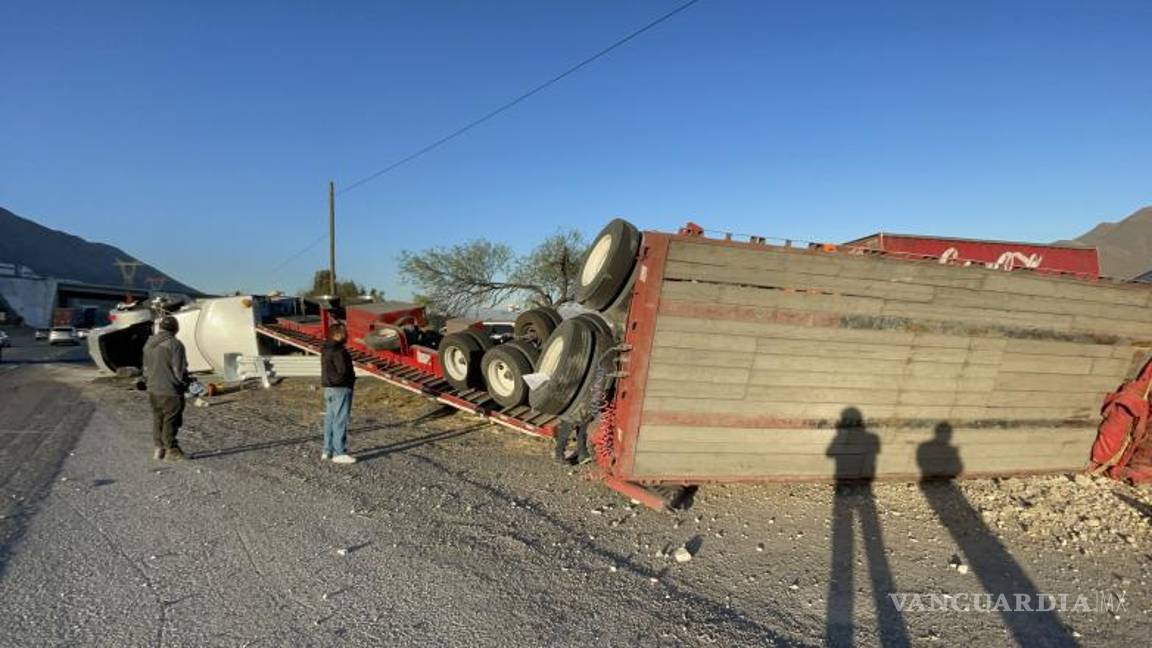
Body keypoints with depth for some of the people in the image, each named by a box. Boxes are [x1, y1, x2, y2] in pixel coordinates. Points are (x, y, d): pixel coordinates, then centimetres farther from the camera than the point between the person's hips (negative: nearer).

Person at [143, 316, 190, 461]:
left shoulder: (149, 344, 9)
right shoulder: (174, 344, -17)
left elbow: (146, 367, 16)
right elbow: (179, 370, -16)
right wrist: (185, 383, -1)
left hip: (153, 390, 8)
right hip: (170, 391, -7)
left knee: (158, 419, 16)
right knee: (170, 420, 1)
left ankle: (159, 448, 23)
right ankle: (171, 450, 7)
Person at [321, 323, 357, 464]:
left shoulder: (326, 349, 12)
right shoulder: (338, 350, -18)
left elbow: (328, 369, 14)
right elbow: (343, 370, -24)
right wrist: (351, 378, -2)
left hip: (329, 388, 10)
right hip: (341, 389, -10)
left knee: (330, 419, 14)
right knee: (340, 420, -6)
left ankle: (327, 450, 21)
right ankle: (339, 453, -4)